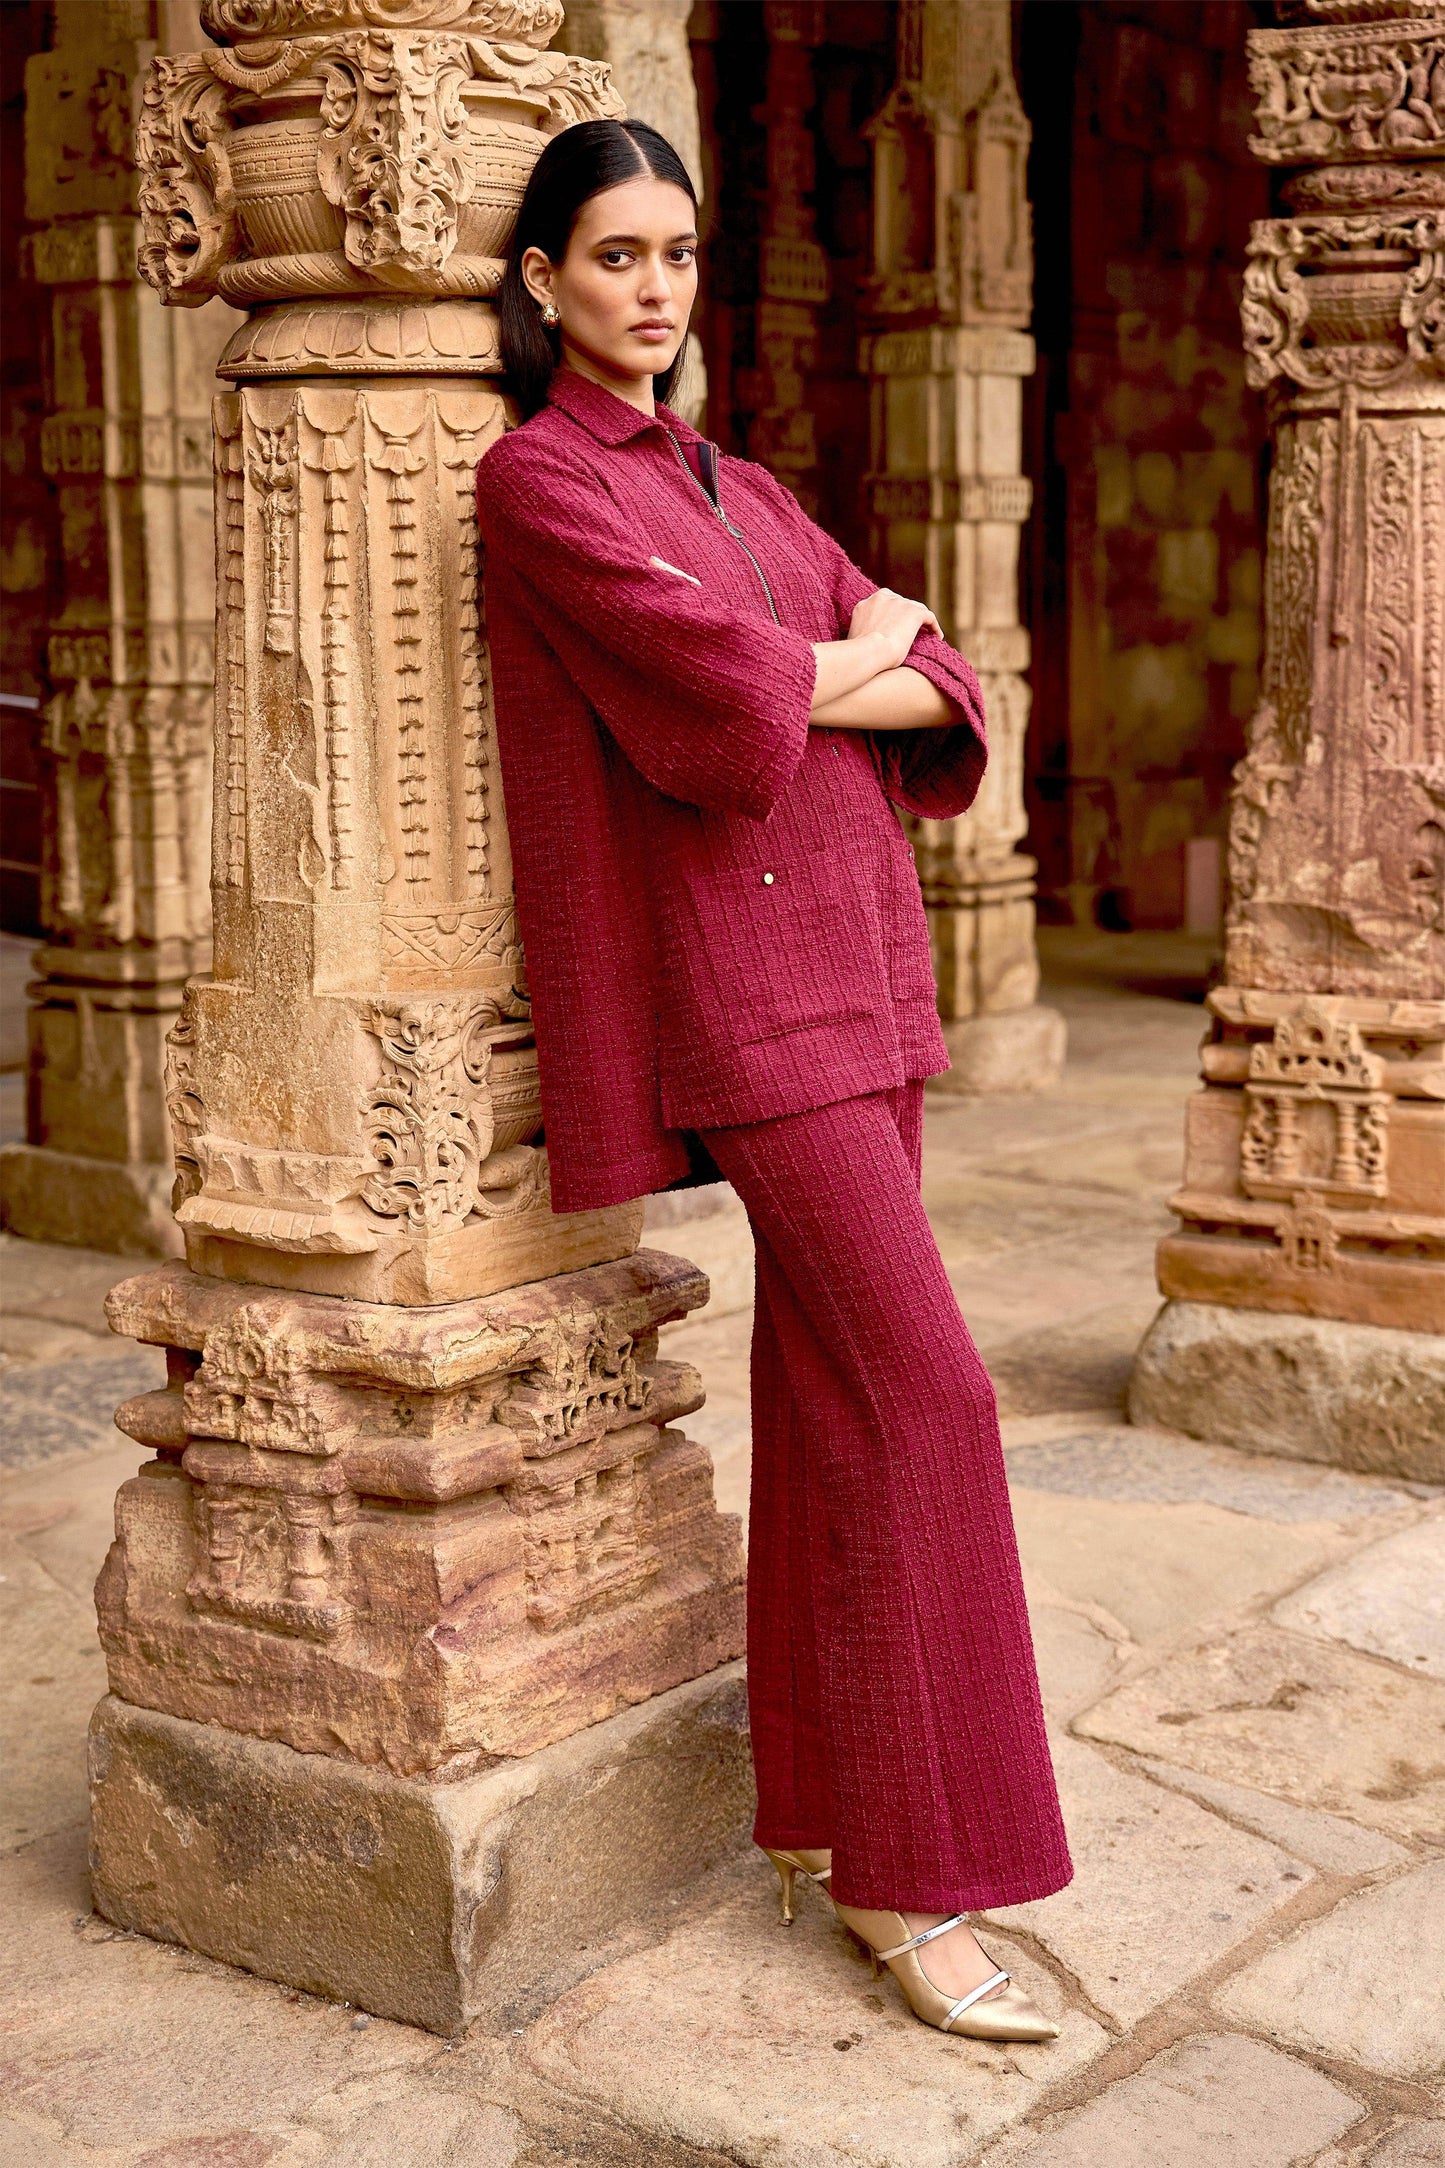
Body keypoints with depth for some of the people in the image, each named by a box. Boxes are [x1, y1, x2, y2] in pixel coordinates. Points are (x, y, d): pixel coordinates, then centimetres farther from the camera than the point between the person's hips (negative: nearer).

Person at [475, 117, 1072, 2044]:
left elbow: (944, 694, 11)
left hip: (850, 953, 8)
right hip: (727, 965, -8)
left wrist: (812, 682, -8)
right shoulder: (541, 479, -5)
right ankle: (907, 1879, -4)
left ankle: (819, 1807, 21)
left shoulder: (742, 492, 19)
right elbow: (727, 696, -18)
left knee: (837, 1397, 9)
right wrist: (862, 645, 1)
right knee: (923, 1389, -13)